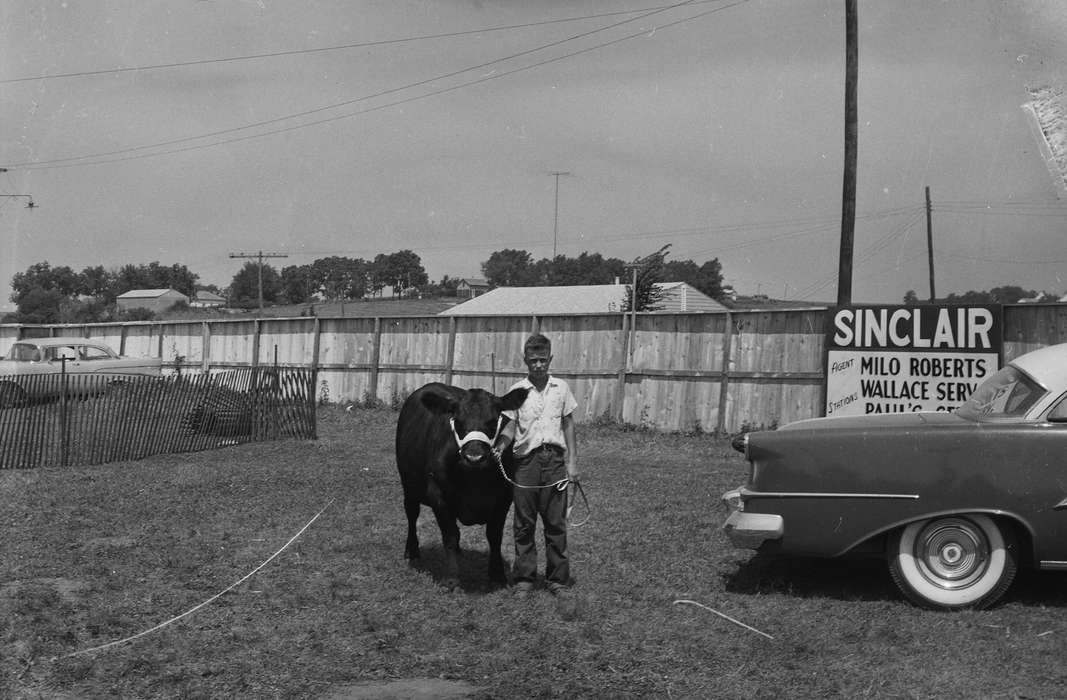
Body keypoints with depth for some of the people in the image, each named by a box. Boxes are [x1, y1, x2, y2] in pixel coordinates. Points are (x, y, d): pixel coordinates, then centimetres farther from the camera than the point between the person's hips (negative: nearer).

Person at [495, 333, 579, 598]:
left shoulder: (561, 387, 5)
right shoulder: (516, 390, 1)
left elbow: (568, 424, 10)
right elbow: (510, 426, 0)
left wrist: (572, 461, 6)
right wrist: (498, 448, -19)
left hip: (554, 459, 1)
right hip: (525, 460, 0)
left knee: (556, 523, 4)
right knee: (524, 523, 4)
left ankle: (558, 579, 14)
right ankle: (524, 578, 15)